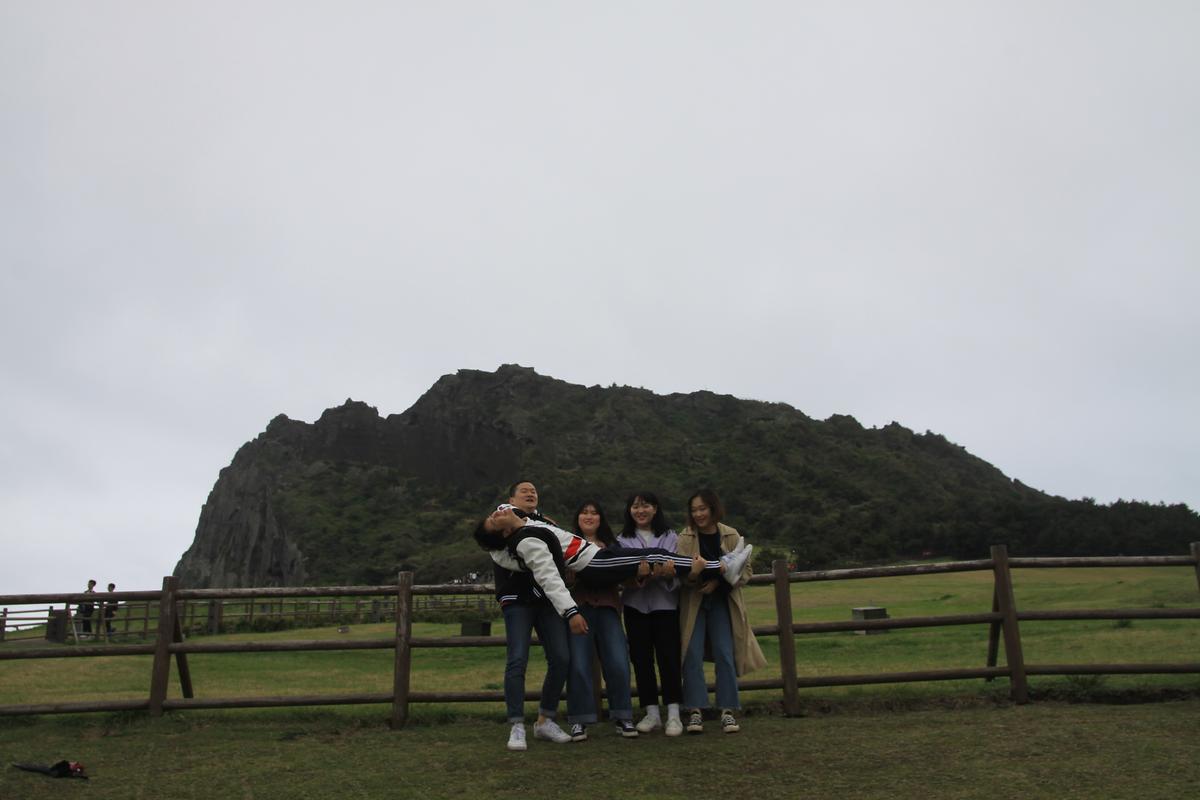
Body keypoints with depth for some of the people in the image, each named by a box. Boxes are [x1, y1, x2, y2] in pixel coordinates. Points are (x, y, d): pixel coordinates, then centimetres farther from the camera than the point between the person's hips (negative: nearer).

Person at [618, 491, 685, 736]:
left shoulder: (670, 537, 8)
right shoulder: (622, 540, 11)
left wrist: (662, 574, -22)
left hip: (665, 603, -2)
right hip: (635, 604, 2)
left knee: (669, 657, -5)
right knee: (641, 658, 4)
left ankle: (673, 714, 0)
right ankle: (651, 713, 12)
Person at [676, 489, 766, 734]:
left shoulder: (731, 536, -1)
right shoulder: (684, 538, -4)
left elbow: (745, 570, 0)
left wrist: (719, 581, -15)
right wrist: (690, 575, -32)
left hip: (722, 601, 1)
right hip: (693, 603, -1)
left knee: (725, 655, -2)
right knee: (692, 655, -6)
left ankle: (728, 711, 7)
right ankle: (695, 711, 1)